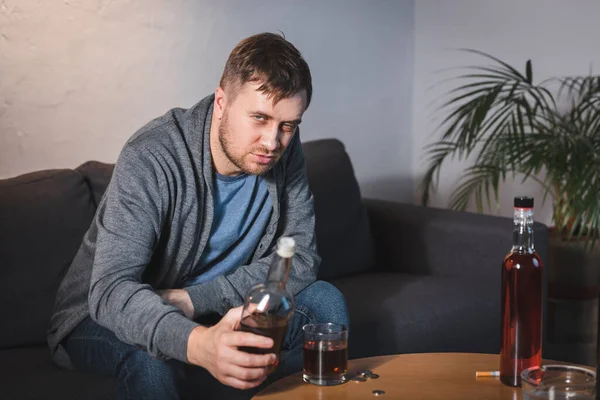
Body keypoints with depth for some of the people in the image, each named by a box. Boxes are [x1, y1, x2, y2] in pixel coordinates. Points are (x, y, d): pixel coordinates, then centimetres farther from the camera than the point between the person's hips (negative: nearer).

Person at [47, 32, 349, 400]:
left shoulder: (283, 150, -12)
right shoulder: (152, 159, -29)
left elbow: (300, 258, -12)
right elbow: (111, 290, -38)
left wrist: (192, 299, -26)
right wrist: (197, 343, -59)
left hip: (211, 311, 5)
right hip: (103, 314, -5)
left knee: (323, 302, -14)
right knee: (154, 356, -38)